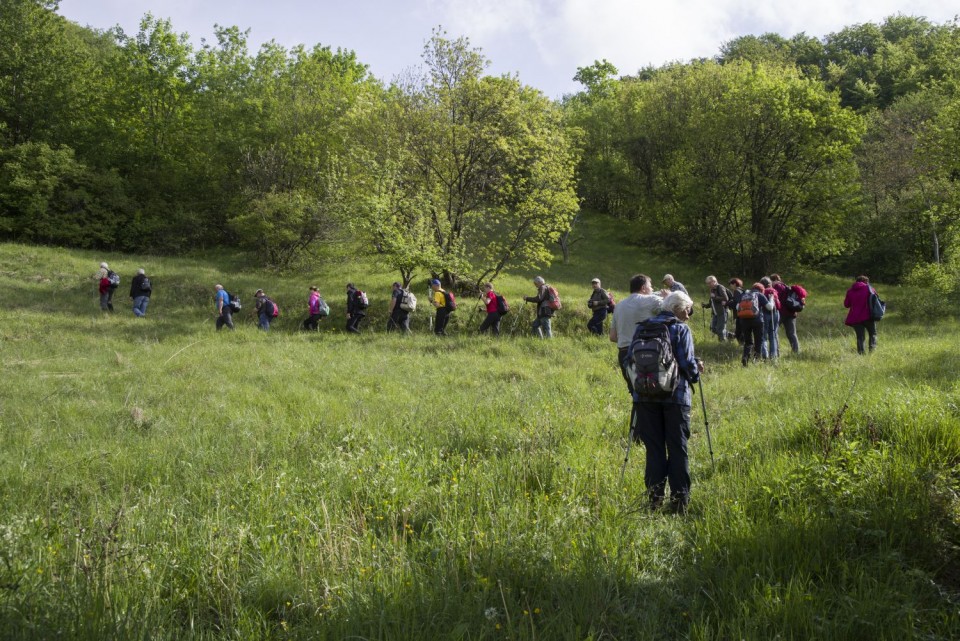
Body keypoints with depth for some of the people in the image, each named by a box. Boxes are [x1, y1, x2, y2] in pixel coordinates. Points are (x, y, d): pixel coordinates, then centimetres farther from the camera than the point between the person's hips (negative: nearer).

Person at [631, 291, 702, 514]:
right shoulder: (681, 330, -4)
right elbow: (687, 363, -10)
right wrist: (696, 372, 11)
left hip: (646, 395, 3)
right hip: (675, 396, -3)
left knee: (654, 448, 8)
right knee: (678, 448, 3)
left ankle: (655, 497, 7)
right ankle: (680, 500, 2)